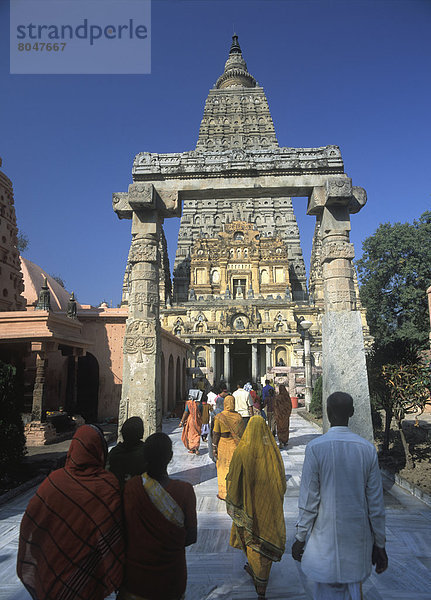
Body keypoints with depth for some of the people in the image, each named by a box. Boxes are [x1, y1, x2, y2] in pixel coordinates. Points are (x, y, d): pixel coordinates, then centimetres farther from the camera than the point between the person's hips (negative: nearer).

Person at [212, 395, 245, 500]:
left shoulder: (219, 417, -11)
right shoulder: (238, 416, -4)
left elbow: (216, 434, -9)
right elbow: (242, 433, 1)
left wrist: (214, 448, -1)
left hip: (223, 445, -2)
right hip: (236, 445, 2)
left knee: (223, 469, 9)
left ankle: (223, 493, 15)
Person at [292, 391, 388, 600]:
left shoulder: (315, 448, -15)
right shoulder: (367, 449, -6)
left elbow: (309, 500, -11)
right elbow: (376, 504, -1)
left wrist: (300, 538, 1)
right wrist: (379, 544, 10)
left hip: (326, 538, -3)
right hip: (359, 539, 3)